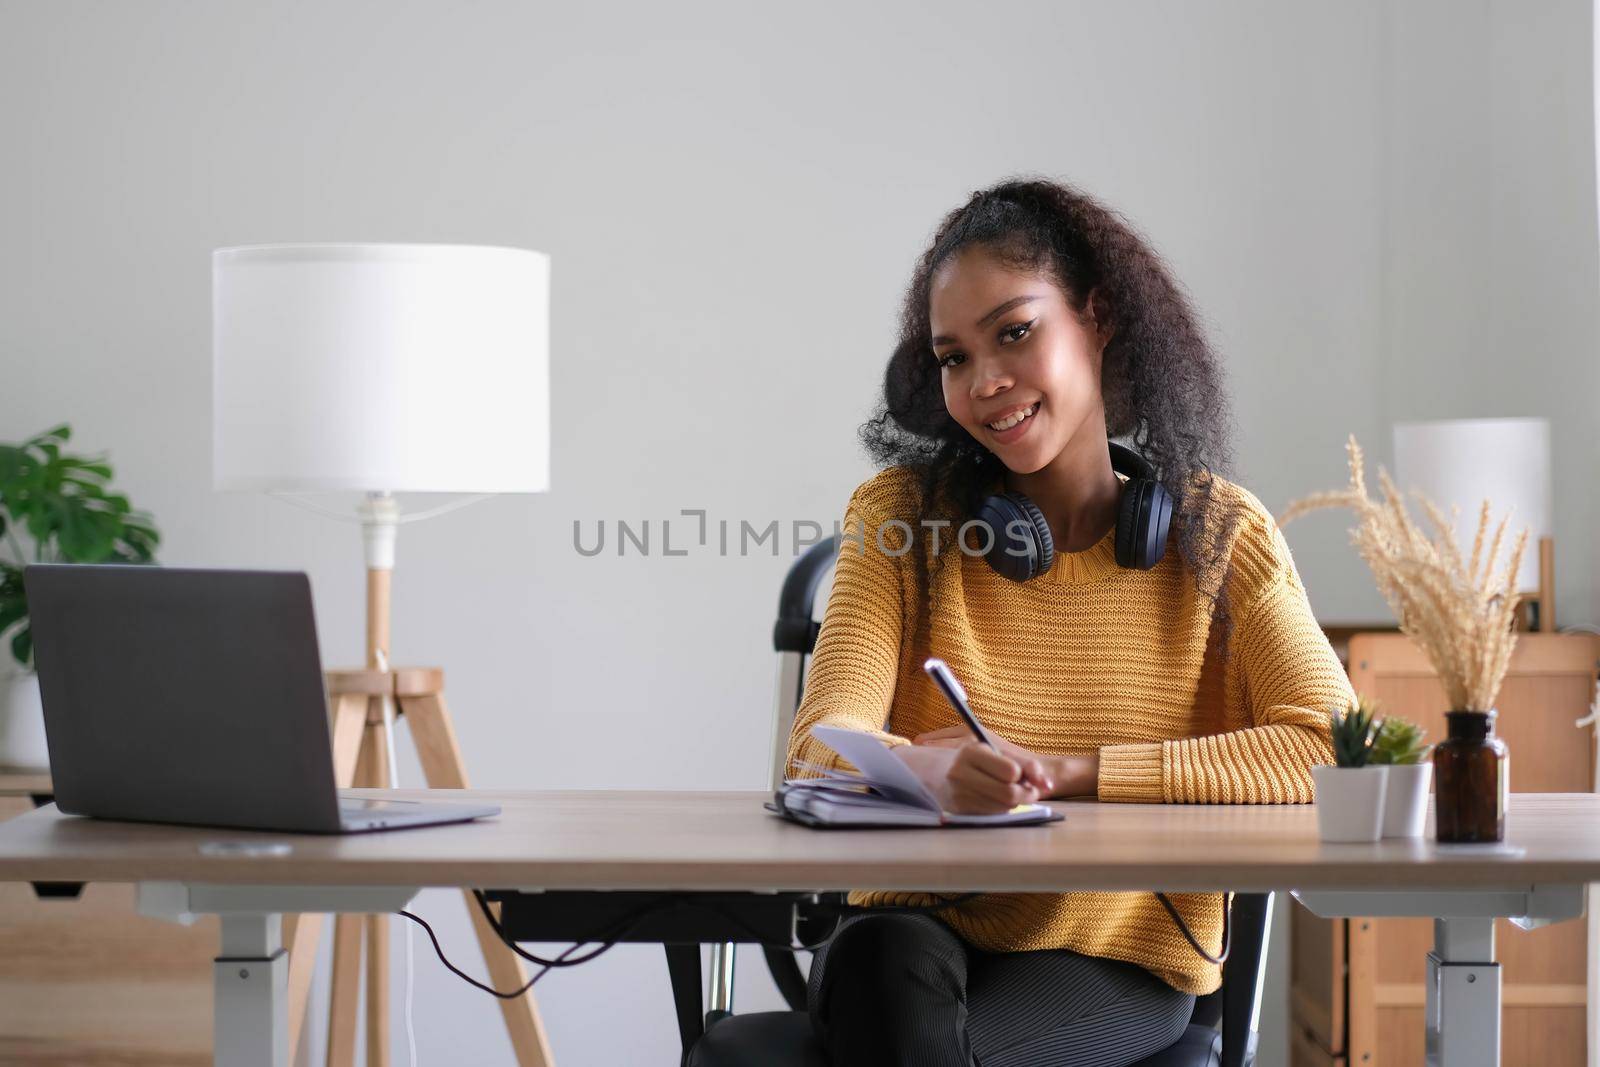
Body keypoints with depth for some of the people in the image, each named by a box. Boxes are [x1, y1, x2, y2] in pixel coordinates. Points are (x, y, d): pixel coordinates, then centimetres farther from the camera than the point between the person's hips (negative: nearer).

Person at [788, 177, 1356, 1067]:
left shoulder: (1220, 536, 1)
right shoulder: (901, 516, 2)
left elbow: (1329, 749, -13)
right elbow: (825, 744, -10)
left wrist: (1069, 771, -19)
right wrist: (934, 768, -35)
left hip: (1121, 968, -1)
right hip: (924, 935, 2)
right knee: (885, 959, -34)